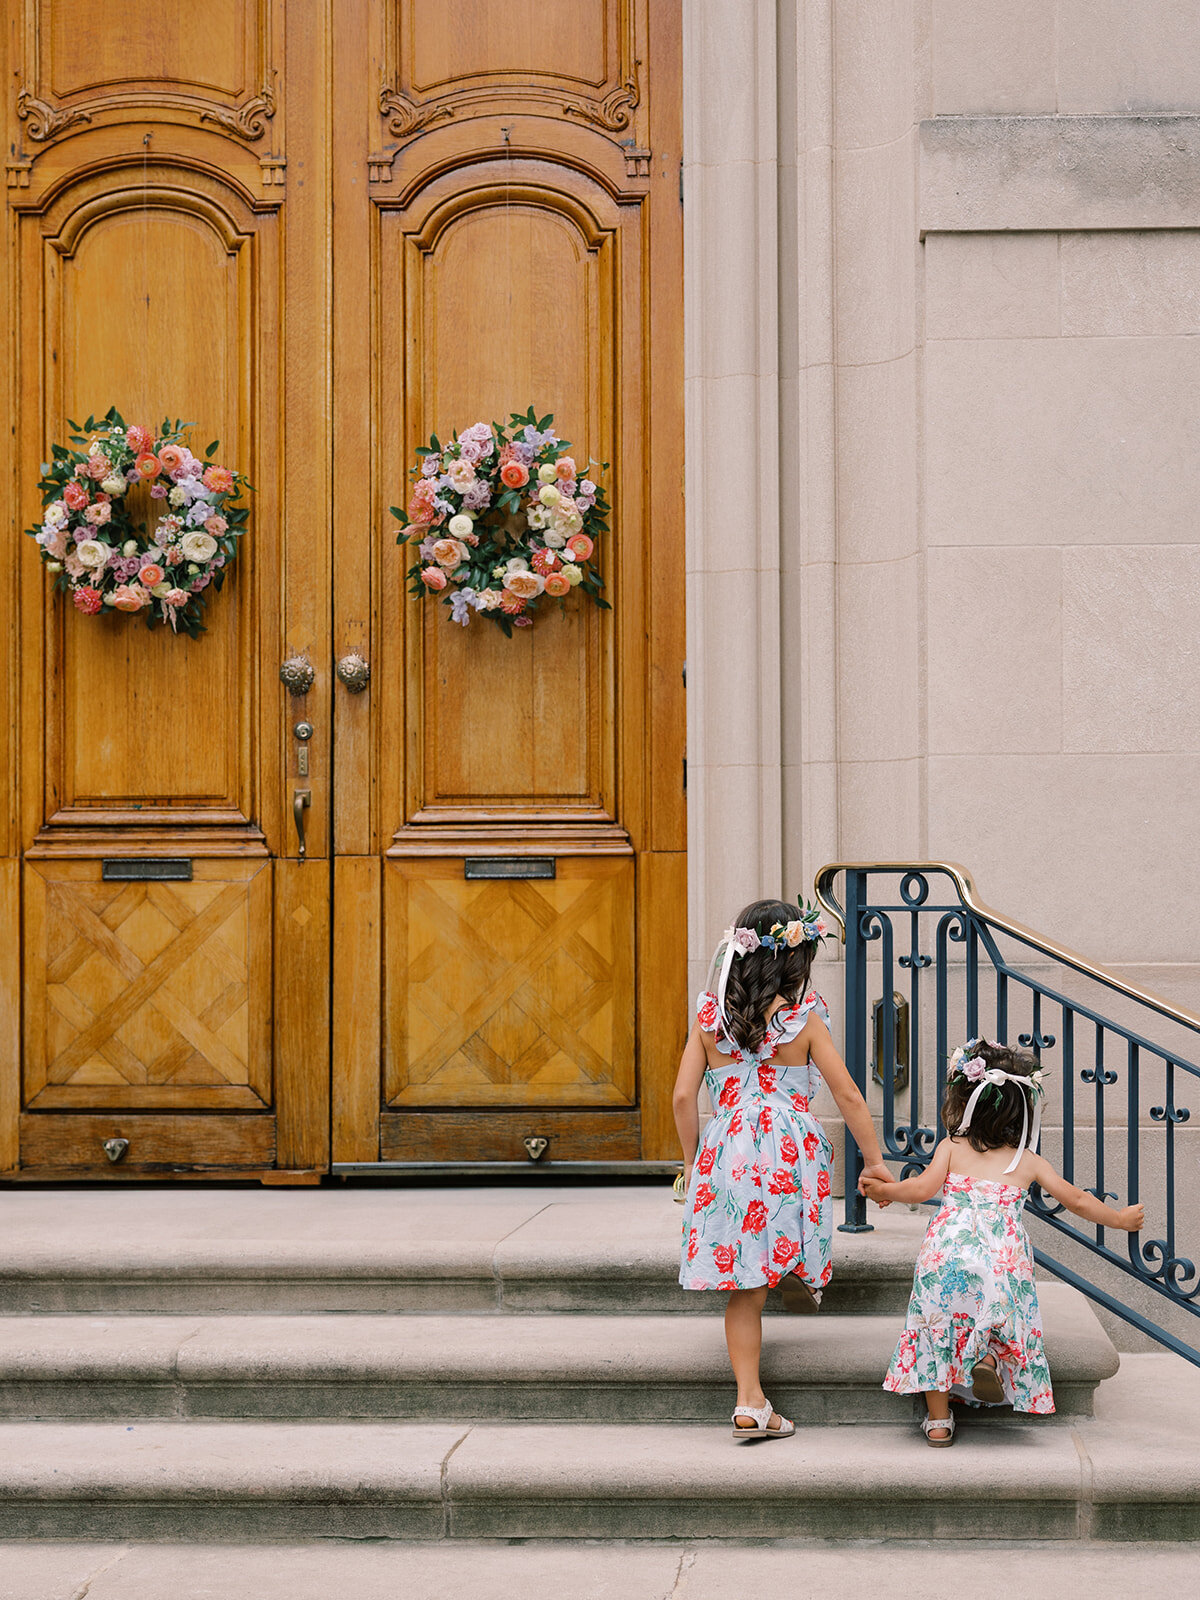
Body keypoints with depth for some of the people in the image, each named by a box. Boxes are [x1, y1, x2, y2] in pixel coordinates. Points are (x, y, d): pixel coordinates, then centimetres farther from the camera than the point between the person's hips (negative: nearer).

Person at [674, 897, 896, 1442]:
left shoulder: (709, 1017, 5)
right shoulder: (804, 1019, -2)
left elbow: (684, 1096, 4)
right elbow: (848, 1096, 0)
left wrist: (691, 1160, 17)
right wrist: (874, 1161, 11)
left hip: (726, 1153, 3)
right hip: (791, 1151, -3)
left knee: (744, 1290, 9)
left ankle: (750, 1403, 8)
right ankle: (800, 1273, 47)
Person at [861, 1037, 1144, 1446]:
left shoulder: (951, 1148, 10)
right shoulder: (1028, 1162, 15)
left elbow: (923, 1188, -3)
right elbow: (1076, 1200, 20)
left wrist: (882, 1190, 12)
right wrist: (1120, 1219, 34)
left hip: (946, 1254, 0)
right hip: (1004, 1260, 0)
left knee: (937, 1328, 15)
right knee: (1002, 1319, 19)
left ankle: (938, 1421, 14)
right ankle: (989, 1358, -15)